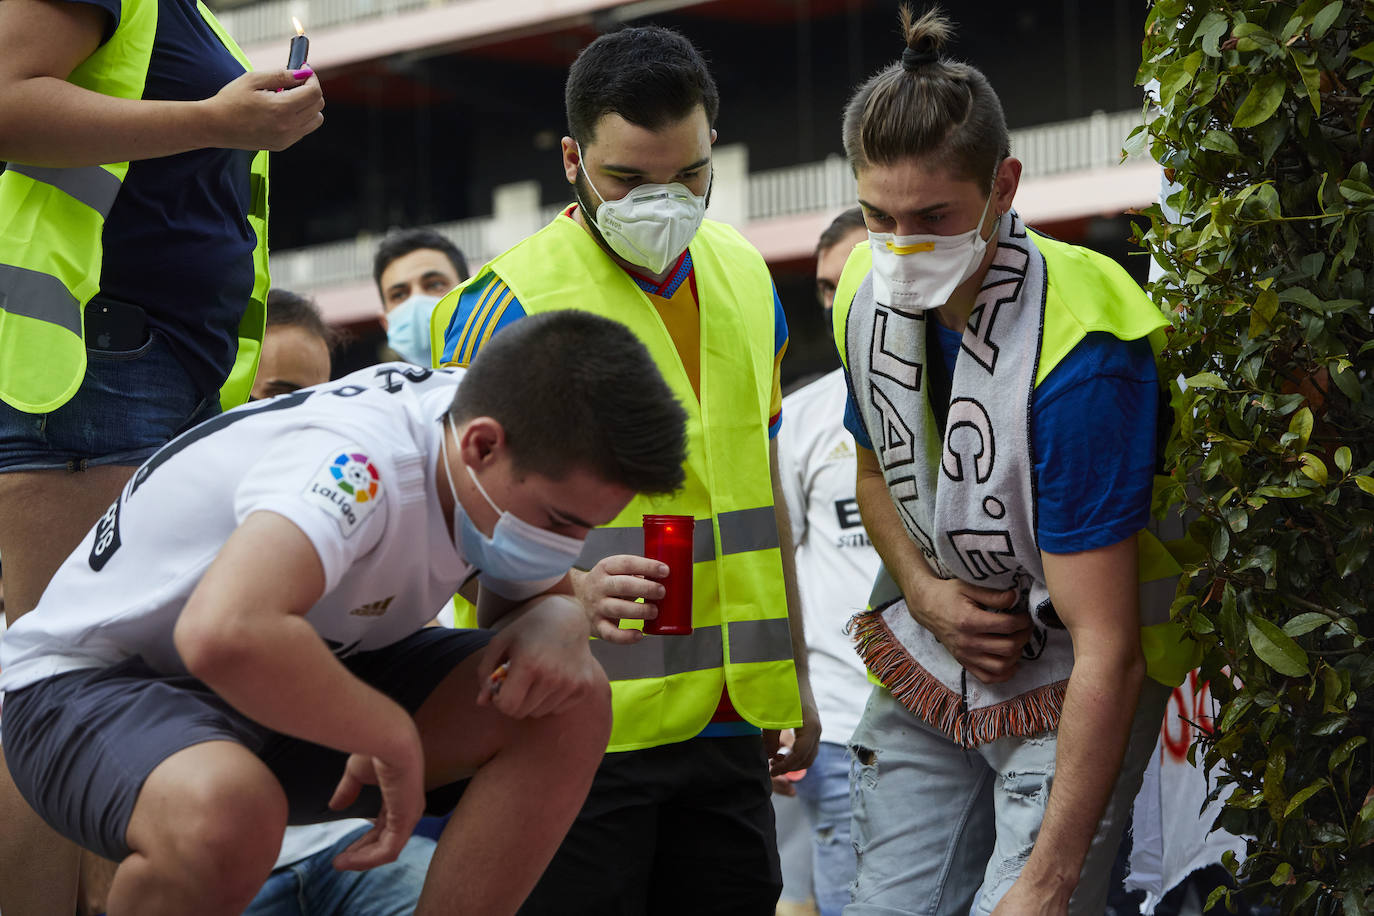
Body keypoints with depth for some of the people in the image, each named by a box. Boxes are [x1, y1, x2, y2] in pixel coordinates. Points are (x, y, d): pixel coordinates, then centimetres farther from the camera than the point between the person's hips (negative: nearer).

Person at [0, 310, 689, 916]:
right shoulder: (362, 462, -35)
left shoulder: (515, 466, -8)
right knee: (224, 811, -44)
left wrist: (555, 620, -15)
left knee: (568, 704, -12)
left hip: (296, 686, 8)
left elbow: (539, 590, 12)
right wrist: (395, 735, -35)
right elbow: (226, 632, -52)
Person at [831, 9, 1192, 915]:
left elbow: (1105, 647, -30)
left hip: (1071, 691, -6)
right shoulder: (867, 293, -6)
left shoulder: (1079, 353, -28)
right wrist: (924, 593, -5)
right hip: (928, 670, 6)